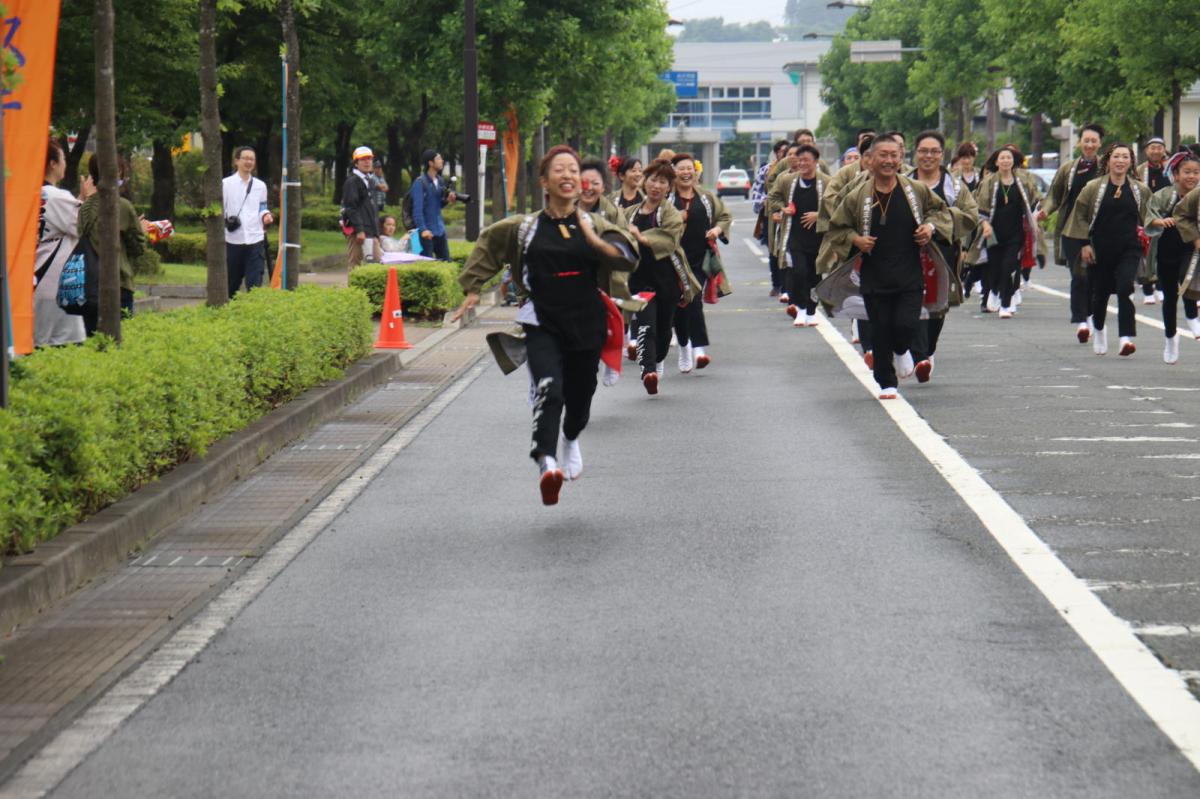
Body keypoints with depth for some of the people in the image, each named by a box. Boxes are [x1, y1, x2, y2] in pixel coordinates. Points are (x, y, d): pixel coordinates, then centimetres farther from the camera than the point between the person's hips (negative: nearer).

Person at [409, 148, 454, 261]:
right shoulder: (420, 182, -12)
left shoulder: (439, 180, 10)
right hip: (427, 231, -7)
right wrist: (423, 229, -26)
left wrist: (447, 200, -2)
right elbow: (417, 209, -16)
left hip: (440, 229, 7)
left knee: (446, 261, 8)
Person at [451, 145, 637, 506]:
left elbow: (629, 256, -7)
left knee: (580, 395, 16)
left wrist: (593, 239, -19)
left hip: (586, 324, 2)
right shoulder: (525, 229, 3)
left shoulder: (593, 225, 5)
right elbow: (487, 245, 18)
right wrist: (473, 290, 14)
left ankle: (571, 440, 51)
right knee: (549, 391, -24)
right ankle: (546, 464, -38)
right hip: (543, 325, -2)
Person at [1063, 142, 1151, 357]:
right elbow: (1080, 215, 3)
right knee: (1100, 292, 11)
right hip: (1101, 249, 0)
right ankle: (1098, 330, 39)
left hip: (1129, 249, 0)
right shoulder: (1093, 188, -1)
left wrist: (1143, 234, 6)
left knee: (1124, 289, -19)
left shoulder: (1140, 190, 5)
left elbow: (1146, 218, 20)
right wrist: (1084, 244, -2)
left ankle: (1126, 337, -24)